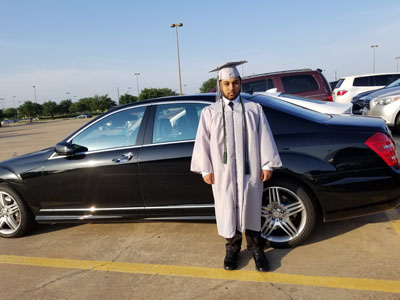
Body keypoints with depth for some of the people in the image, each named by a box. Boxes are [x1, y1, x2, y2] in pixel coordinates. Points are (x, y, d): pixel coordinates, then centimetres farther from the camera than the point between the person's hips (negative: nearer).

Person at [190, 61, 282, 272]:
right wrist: (206, 169, -2)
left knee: (251, 210, 10)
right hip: (223, 173, 0)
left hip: (249, 171, 0)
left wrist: (267, 165, -1)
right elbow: (202, 142, 1)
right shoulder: (210, 112, 3)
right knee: (228, 211, 10)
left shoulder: (254, 109, 4)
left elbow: (264, 138, 3)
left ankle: (256, 249, 28)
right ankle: (232, 249, 29)